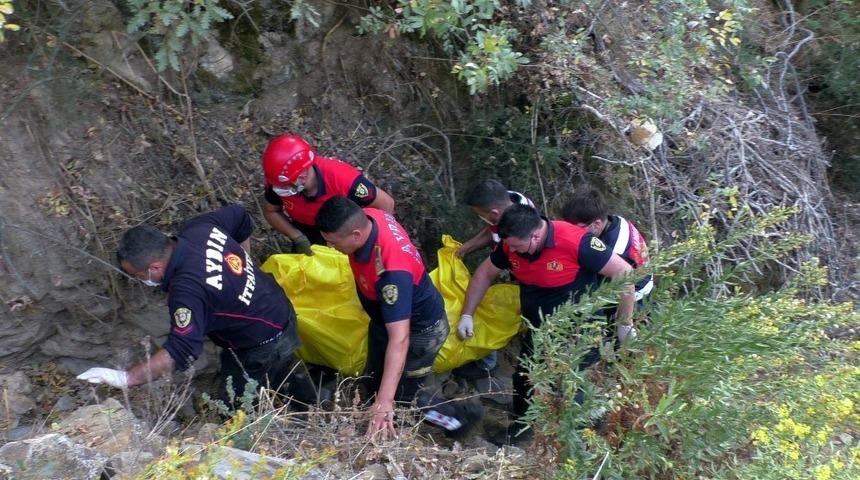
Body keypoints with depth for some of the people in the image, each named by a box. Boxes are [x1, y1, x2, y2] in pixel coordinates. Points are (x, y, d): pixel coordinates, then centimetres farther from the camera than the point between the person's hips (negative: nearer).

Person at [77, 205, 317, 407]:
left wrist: (125, 378, -39)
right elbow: (240, 216, 7)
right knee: (283, 370, 36)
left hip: (261, 348, -9)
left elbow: (181, 352, -39)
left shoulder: (187, 291, -37)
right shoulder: (200, 226, -12)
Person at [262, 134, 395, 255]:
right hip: (305, 229, 2)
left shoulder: (343, 180, -43)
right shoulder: (279, 182, -34)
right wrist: (297, 237, -26)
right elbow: (270, 211, -13)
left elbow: (386, 204, -30)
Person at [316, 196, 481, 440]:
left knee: (402, 394, 5)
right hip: (387, 316, 8)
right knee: (375, 383, 21)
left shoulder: (391, 271, -45)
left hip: (420, 329, -8)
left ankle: (460, 413, 26)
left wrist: (385, 402, -51)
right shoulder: (369, 217, -23)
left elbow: (399, 339, -47)